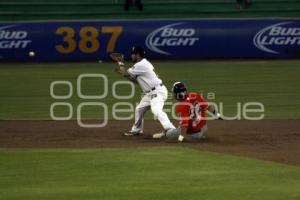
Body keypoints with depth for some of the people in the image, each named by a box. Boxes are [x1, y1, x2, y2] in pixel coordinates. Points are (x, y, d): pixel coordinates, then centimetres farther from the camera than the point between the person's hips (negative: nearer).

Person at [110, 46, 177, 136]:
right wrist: (122, 72, 16)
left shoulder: (141, 65, -14)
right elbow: (136, 80, 23)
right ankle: (136, 130, 37)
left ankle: (170, 129, -46)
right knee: (139, 109, 21)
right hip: (150, 93, 11)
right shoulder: (143, 64, 18)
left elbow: (126, 74, -8)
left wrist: (120, 63, 6)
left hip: (157, 91, -11)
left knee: (156, 110, -31)